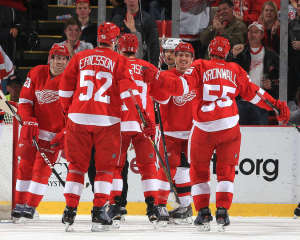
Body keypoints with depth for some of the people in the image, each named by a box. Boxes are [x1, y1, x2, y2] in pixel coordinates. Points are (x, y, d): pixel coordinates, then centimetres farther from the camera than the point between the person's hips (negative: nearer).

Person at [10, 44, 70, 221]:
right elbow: (25, 101, 1)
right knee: (26, 165, 3)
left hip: (54, 132, -2)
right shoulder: (36, 74, -4)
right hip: (32, 126, 3)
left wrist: (65, 133, -13)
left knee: (42, 168, -8)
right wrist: (29, 122, -13)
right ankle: (20, 204, 12)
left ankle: (31, 206, -2)